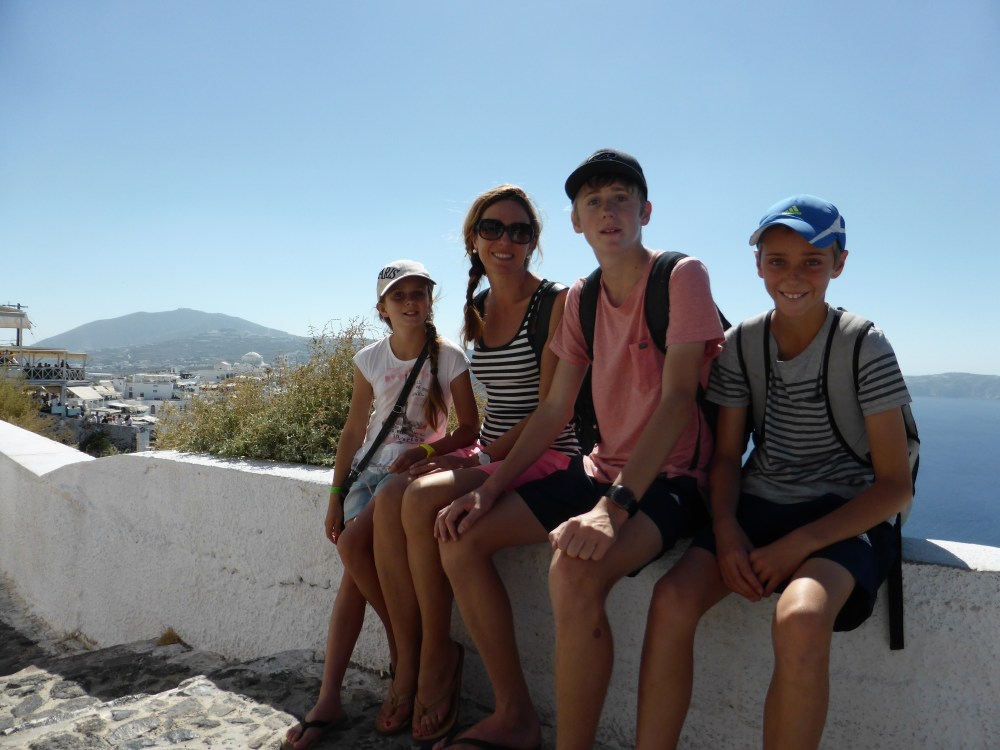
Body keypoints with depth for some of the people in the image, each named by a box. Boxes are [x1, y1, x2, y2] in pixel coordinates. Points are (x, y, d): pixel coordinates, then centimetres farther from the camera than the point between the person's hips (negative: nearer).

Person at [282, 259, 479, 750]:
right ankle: (328, 700, -6)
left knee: (353, 546, -25)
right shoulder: (370, 359, 4)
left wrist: (422, 452, -20)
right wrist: (335, 498, 5)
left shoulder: (449, 357, -7)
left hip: (418, 470, -4)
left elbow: (469, 431, -4)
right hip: (372, 468, 4)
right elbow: (353, 432, 8)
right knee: (355, 563, -14)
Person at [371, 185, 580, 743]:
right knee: (389, 506, -20)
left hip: (546, 456, -6)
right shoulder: (478, 310, 14)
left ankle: (438, 654, -8)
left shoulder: (556, 303, -8)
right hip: (489, 454, 7)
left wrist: (483, 457, -18)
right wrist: (470, 453, 6)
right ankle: (408, 665, -9)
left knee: (422, 499, -28)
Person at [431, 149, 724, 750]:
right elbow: (555, 410, 9)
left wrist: (615, 505, -32)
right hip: (601, 469, 7)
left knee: (574, 573, -36)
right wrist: (490, 488, -1)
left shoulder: (682, 277, -11)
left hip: (668, 477, -7)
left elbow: (678, 399, -21)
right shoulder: (581, 299, 9)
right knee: (462, 537, -2)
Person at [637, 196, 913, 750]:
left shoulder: (865, 348, -7)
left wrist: (799, 544, -17)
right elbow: (727, 455, 8)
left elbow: (896, 485, -7)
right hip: (757, 505, 3)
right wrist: (726, 530, -12)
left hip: (842, 516, -3)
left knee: (799, 619, -34)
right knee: (672, 599, -23)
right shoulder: (740, 345, 3)